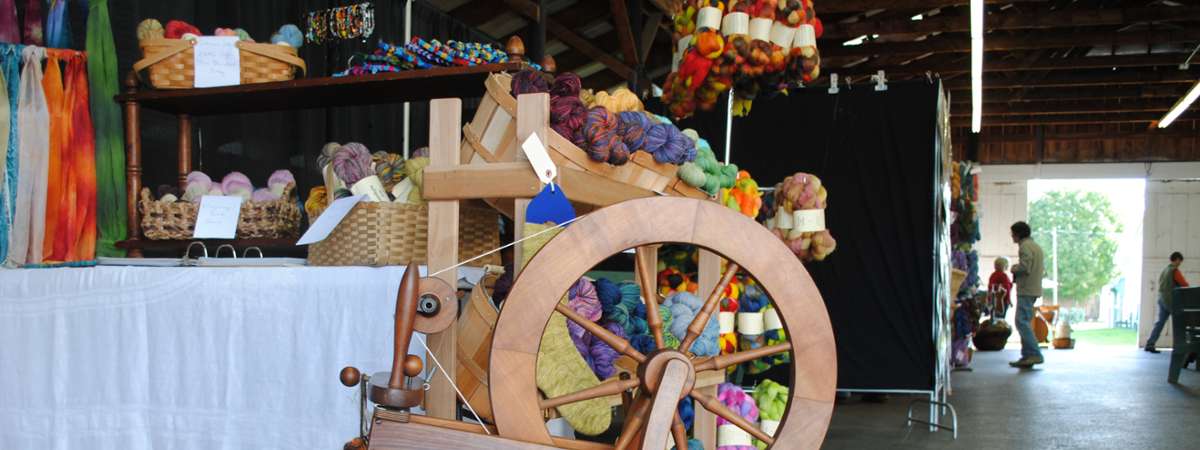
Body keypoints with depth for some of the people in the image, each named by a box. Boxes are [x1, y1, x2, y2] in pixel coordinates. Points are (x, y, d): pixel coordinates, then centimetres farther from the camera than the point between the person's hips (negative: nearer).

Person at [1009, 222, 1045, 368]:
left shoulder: (1025, 246, -10)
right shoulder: (1036, 246, 21)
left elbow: (1025, 267, -21)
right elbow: (1043, 269, 24)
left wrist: (1015, 269, -1)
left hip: (1026, 290, -10)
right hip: (1035, 289, 10)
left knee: (1022, 322, -13)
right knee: (1026, 322, 12)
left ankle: (1035, 355, -19)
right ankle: (1027, 356, 11)